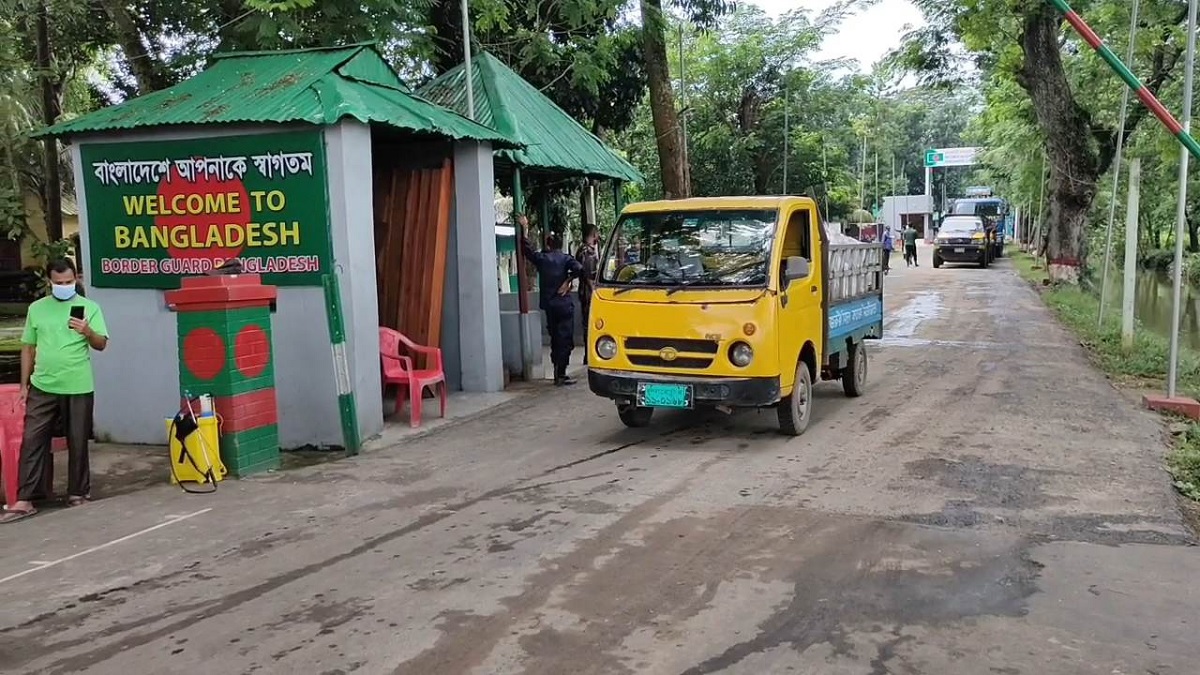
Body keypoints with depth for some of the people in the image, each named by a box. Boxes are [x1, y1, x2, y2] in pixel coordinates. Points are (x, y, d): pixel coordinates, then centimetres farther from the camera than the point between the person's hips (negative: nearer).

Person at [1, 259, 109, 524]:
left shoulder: (89, 307, 1)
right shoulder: (37, 308, 8)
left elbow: (101, 344, -4)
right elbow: (28, 348, 12)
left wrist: (88, 332, -26)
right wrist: (24, 384, 9)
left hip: (78, 388, -2)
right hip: (42, 387, 2)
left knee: (78, 443, 6)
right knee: (31, 441, -1)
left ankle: (78, 493, 18)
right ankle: (24, 500, 2)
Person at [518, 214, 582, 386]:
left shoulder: (541, 258, 4)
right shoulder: (565, 259, -4)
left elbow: (527, 248, 19)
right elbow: (578, 268, -22)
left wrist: (524, 228, 27)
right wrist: (568, 281, -9)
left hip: (549, 304, 4)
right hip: (564, 304, -4)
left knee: (555, 339, 14)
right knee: (565, 339, -3)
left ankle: (558, 373, 17)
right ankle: (560, 374, -10)